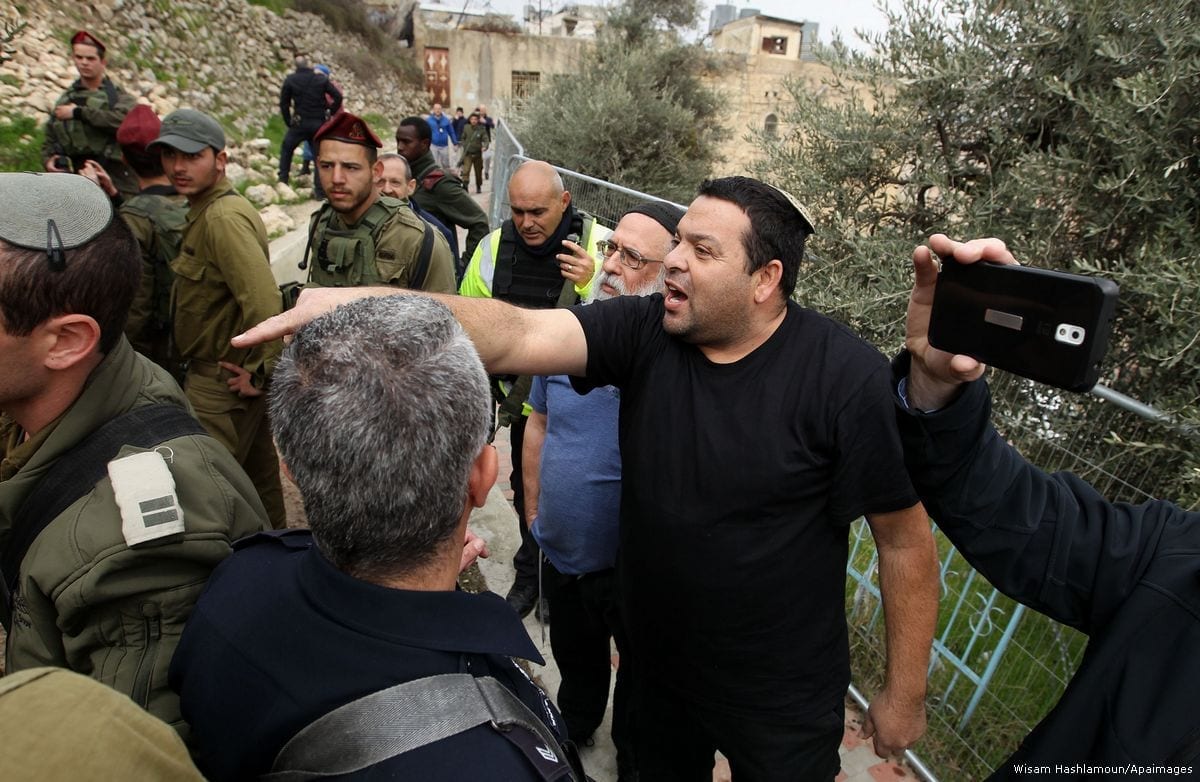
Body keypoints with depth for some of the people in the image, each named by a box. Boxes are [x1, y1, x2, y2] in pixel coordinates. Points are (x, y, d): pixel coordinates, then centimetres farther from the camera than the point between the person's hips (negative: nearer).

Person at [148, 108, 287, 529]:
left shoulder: (224, 216, -20)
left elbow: (265, 300, -31)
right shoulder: (204, 210, 12)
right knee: (256, 476, 20)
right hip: (228, 372, 10)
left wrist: (261, 371, -22)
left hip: (224, 381, -10)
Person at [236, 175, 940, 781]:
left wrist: (905, 696, -7)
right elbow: (517, 337, -26)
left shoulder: (847, 377, -22)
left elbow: (906, 540, -15)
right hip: (659, 671, 4)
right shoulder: (644, 332, -12)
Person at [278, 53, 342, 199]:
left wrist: (289, 122, 10)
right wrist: (329, 114, 6)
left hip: (300, 123, -1)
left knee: (286, 149, 20)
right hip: (319, 124, 1)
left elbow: (284, 103, 1)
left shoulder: (290, 80, -1)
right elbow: (338, 97, -3)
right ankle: (320, 191, 4)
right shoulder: (321, 78, 0)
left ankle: (283, 180, 17)